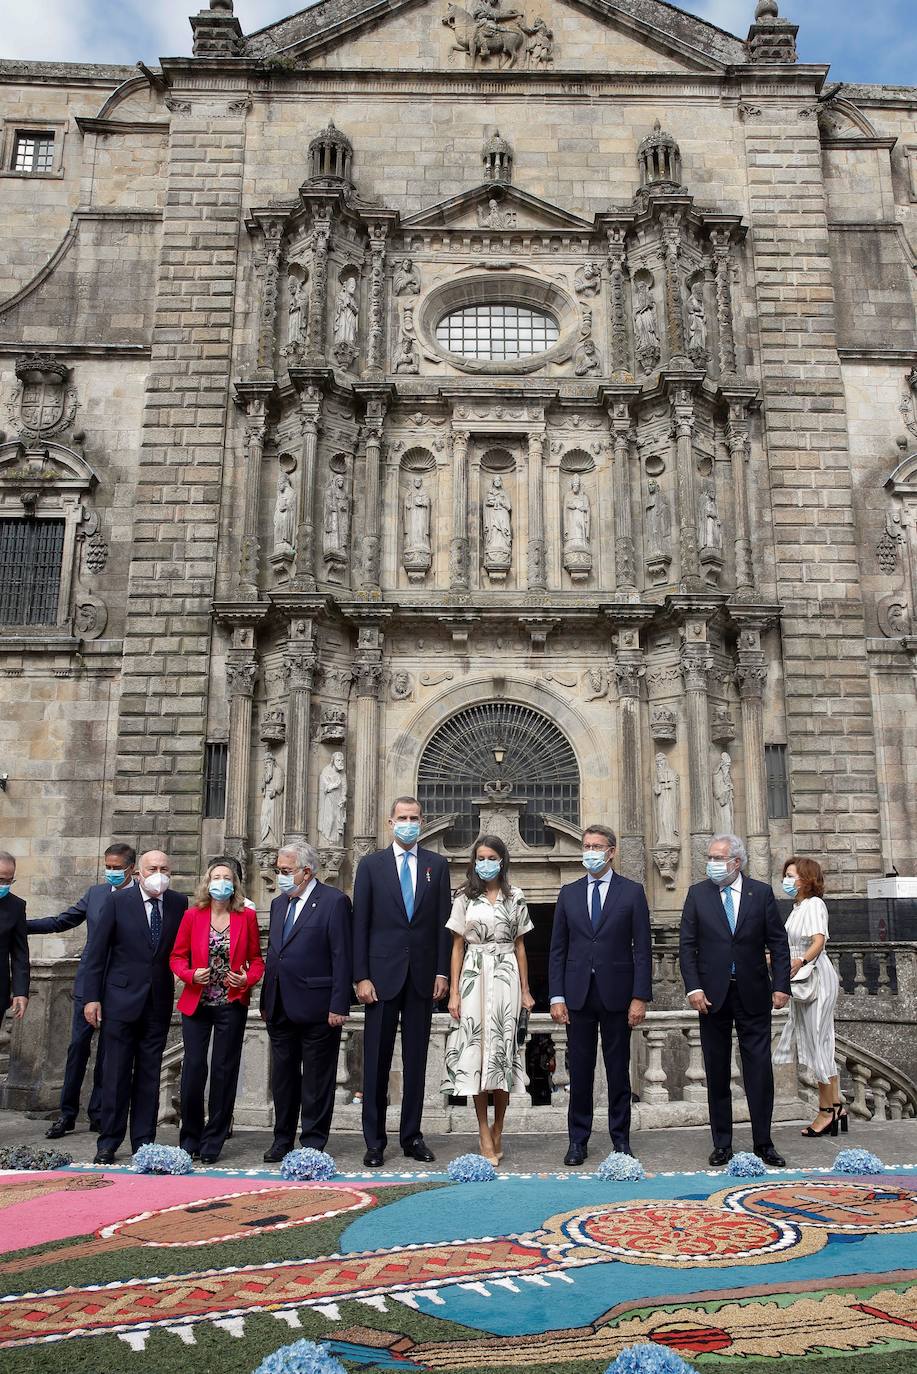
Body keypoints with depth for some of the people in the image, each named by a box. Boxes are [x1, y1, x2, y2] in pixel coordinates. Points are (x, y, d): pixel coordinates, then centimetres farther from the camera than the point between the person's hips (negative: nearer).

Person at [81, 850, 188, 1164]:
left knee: (150, 1075, 8)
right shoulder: (118, 901, -4)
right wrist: (92, 997, -6)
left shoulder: (179, 903, 2)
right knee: (116, 1073, 3)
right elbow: (95, 952, -3)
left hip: (159, 1002, 2)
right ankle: (108, 1143, 15)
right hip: (122, 998, -2)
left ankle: (143, 1142, 18)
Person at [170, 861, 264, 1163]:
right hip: (197, 1003, 0)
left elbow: (256, 959, 8)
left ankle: (213, 1143, 15)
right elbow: (177, 957, 5)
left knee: (224, 1071, 3)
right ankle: (190, 1138, 17)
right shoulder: (192, 915, 1)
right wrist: (191, 975, -13)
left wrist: (247, 980, -11)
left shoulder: (247, 916, 2)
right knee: (193, 1068, -1)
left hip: (232, 1004, 0)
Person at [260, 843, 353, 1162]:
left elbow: (342, 957, -11)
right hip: (280, 1009, 7)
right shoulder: (278, 903, 15)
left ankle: (313, 1144, 15)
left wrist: (339, 1006, -15)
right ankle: (283, 1139, 27)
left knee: (317, 1081, 4)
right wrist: (265, 1000, 12)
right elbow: (272, 954, 18)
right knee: (282, 1077, 15)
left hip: (316, 1008, -7)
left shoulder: (334, 901, -8)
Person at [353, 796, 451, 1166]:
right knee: (377, 1059, 3)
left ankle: (412, 1136, 18)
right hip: (383, 974, -1)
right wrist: (361, 977, -6)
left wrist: (442, 972, -1)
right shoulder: (371, 865, 3)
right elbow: (360, 924, 0)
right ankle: (374, 1141, 12)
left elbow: (443, 922, 6)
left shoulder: (437, 865, 7)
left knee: (417, 1059, 8)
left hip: (423, 975, 1)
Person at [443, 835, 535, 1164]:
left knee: (502, 1048, 0)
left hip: (506, 977, 0)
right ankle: (485, 1135, 5)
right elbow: (457, 947, 5)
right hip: (474, 976, 0)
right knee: (476, 1050, -2)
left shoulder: (515, 898, 7)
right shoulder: (465, 897, 5)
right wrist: (454, 992, -2)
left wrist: (525, 990, 7)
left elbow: (519, 946, 11)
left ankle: (497, 1130, 16)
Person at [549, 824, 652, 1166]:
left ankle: (620, 1138, 20)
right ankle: (578, 1140, 17)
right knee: (580, 1070, 6)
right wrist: (556, 996, -1)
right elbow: (557, 948, 7)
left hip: (616, 994, -2)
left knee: (618, 1071, 8)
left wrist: (640, 997, -8)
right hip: (577, 995, 2)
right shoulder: (568, 893, 7)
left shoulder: (632, 892, 1)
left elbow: (642, 948, -1)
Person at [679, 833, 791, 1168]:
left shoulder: (761, 893, 0)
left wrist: (781, 986, -6)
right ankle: (722, 1144, 17)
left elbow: (778, 943, 2)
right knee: (717, 1073, 8)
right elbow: (687, 945, 0)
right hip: (713, 995, 1)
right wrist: (693, 988, -8)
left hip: (753, 994, 0)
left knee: (760, 1070, 2)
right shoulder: (697, 893, 1)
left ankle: (763, 1143, 15)